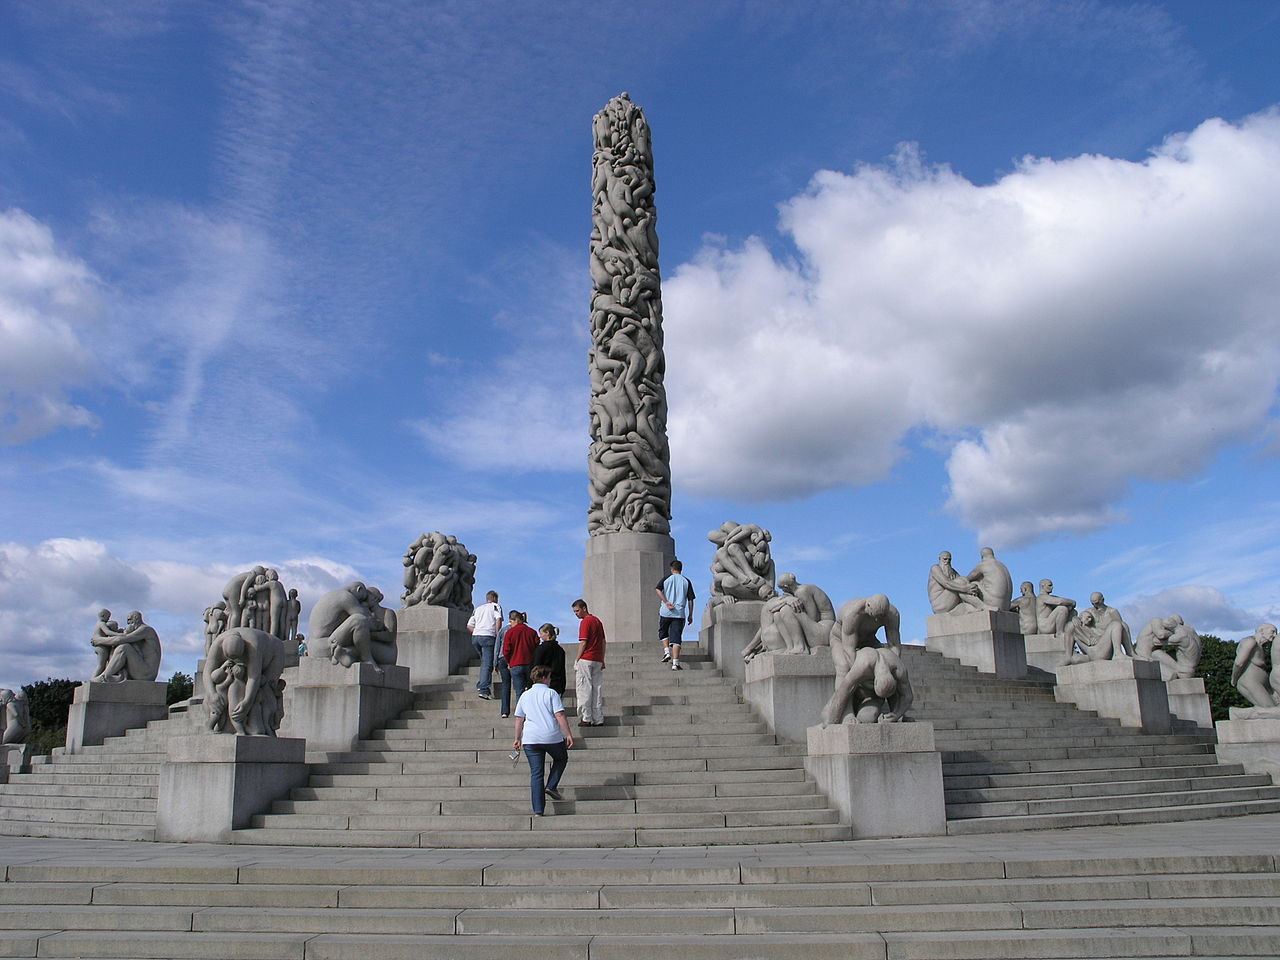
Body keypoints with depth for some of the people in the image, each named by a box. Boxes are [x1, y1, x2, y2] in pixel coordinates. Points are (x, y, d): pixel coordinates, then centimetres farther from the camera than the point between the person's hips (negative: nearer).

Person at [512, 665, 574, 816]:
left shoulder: (525, 695, 12)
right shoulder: (551, 693, -2)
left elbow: (519, 719, 13)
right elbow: (560, 716, -11)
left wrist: (518, 739, 21)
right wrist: (569, 735, -9)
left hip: (530, 739, 4)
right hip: (553, 737, -3)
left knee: (536, 774, 6)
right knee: (561, 759, 25)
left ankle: (538, 810, 3)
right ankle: (551, 786, 7)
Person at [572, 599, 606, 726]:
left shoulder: (586, 621, -8)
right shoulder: (597, 620, 17)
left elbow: (583, 643, -13)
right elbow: (603, 642, 17)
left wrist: (577, 660, -8)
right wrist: (602, 660, 19)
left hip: (586, 659, -8)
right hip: (598, 660, 8)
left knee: (584, 689, -3)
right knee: (597, 688, 8)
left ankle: (586, 718, -5)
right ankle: (598, 719, 8)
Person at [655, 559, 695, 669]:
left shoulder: (666, 579, 6)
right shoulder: (686, 581, 8)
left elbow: (657, 590, -12)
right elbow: (690, 600, 5)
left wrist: (666, 602, -14)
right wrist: (690, 615, 10)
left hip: (665, 612, 0)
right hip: (679, 614, 0)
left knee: (663, 632, 23)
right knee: (676, 637, -3)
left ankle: (667, 652, 5)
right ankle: (675, 663, -10)